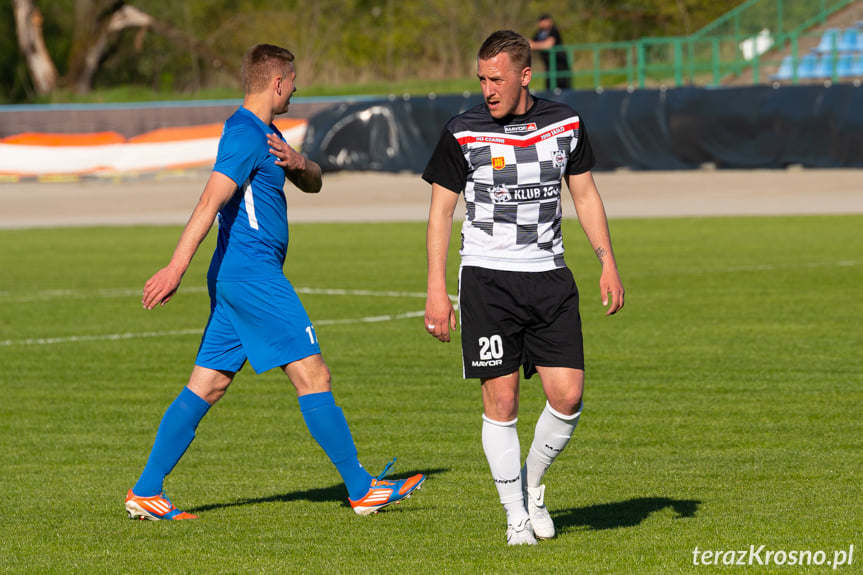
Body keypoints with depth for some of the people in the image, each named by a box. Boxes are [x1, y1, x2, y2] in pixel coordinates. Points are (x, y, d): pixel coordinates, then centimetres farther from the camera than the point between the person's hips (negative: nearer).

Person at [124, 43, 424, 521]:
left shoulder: (264, 132, 19)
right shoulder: (245, 135, -14)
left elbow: (312, 184, 23)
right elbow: (209, 203, -23)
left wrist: (298, 163, -1)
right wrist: (175, 270, -30)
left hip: (234, 278, 10)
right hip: (254, 273, -10)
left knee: (206, 386, 7)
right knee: (313, 375, -6)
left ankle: (146, 492, 5)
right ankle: (362, 489, -1)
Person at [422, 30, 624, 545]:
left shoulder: (564, 122, 4)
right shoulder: (463, 133, -5)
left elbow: (586, 194, 14)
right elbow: (441, 210, 0)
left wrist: (608, 263, 7)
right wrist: (436, 290, -5)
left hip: (549, 276, 3)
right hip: (487, 277, -3)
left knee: (568, 395, -6)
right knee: (501, 401, -5)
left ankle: (532, 483, 19)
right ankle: (516, 516, 7)